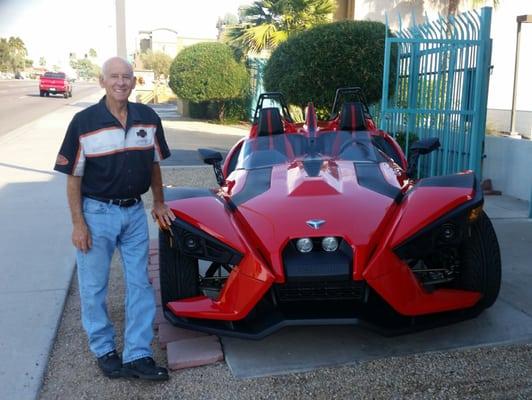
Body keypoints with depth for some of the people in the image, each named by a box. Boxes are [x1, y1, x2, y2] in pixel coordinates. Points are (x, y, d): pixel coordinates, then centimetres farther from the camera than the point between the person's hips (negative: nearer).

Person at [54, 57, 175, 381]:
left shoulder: (149, 119, 1)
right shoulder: (84, 122, -10)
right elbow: (73, 176, -7)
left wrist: (159, 203, 13)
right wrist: (78, 223, -11)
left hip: (135, 211, 4)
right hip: (97, 212, -3)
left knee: (140, 284, 8)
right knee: (94, 287, 8)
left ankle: (138, 354, 20)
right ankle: (104, 350, 27)